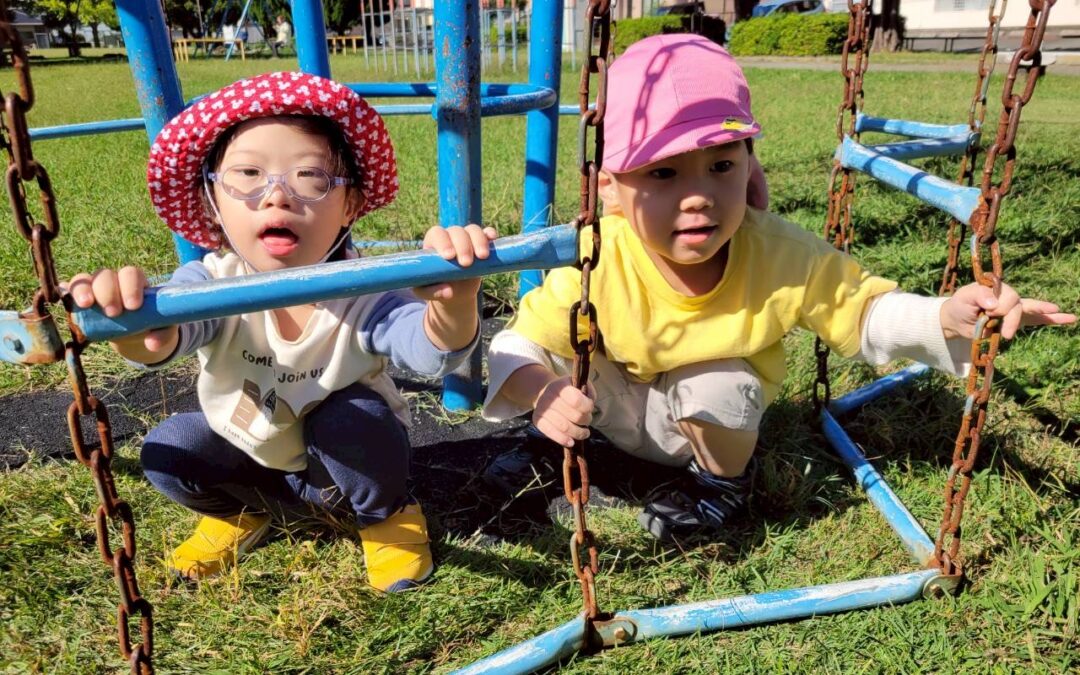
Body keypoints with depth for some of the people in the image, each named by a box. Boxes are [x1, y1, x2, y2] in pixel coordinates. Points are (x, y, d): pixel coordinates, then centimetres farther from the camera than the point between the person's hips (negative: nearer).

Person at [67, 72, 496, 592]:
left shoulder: (362, 293, -32)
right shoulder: (213, 282, -27)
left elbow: (433, 352, -48)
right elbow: (168, 331, -48)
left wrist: (455, 301, -72)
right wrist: (133, 323, -73)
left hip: (343, 453, -2)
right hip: (246, 448, 3)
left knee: (349, 419, -31)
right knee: (168, 452, -17)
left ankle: (383, 515, 1)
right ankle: (242, 509, 15)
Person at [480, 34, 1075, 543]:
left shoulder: (782, 259, -27)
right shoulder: (597, 262, -32)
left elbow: (862, 314, -11)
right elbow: (521, 345, -25)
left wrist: (945, 318, -29)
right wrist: (541, 393, -47)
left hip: (708, 422, 0)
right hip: (615, 409, 0)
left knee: (719, 386, -31)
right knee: (561, 347, -22)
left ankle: (723, 478, 5)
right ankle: (551, 446, 11)